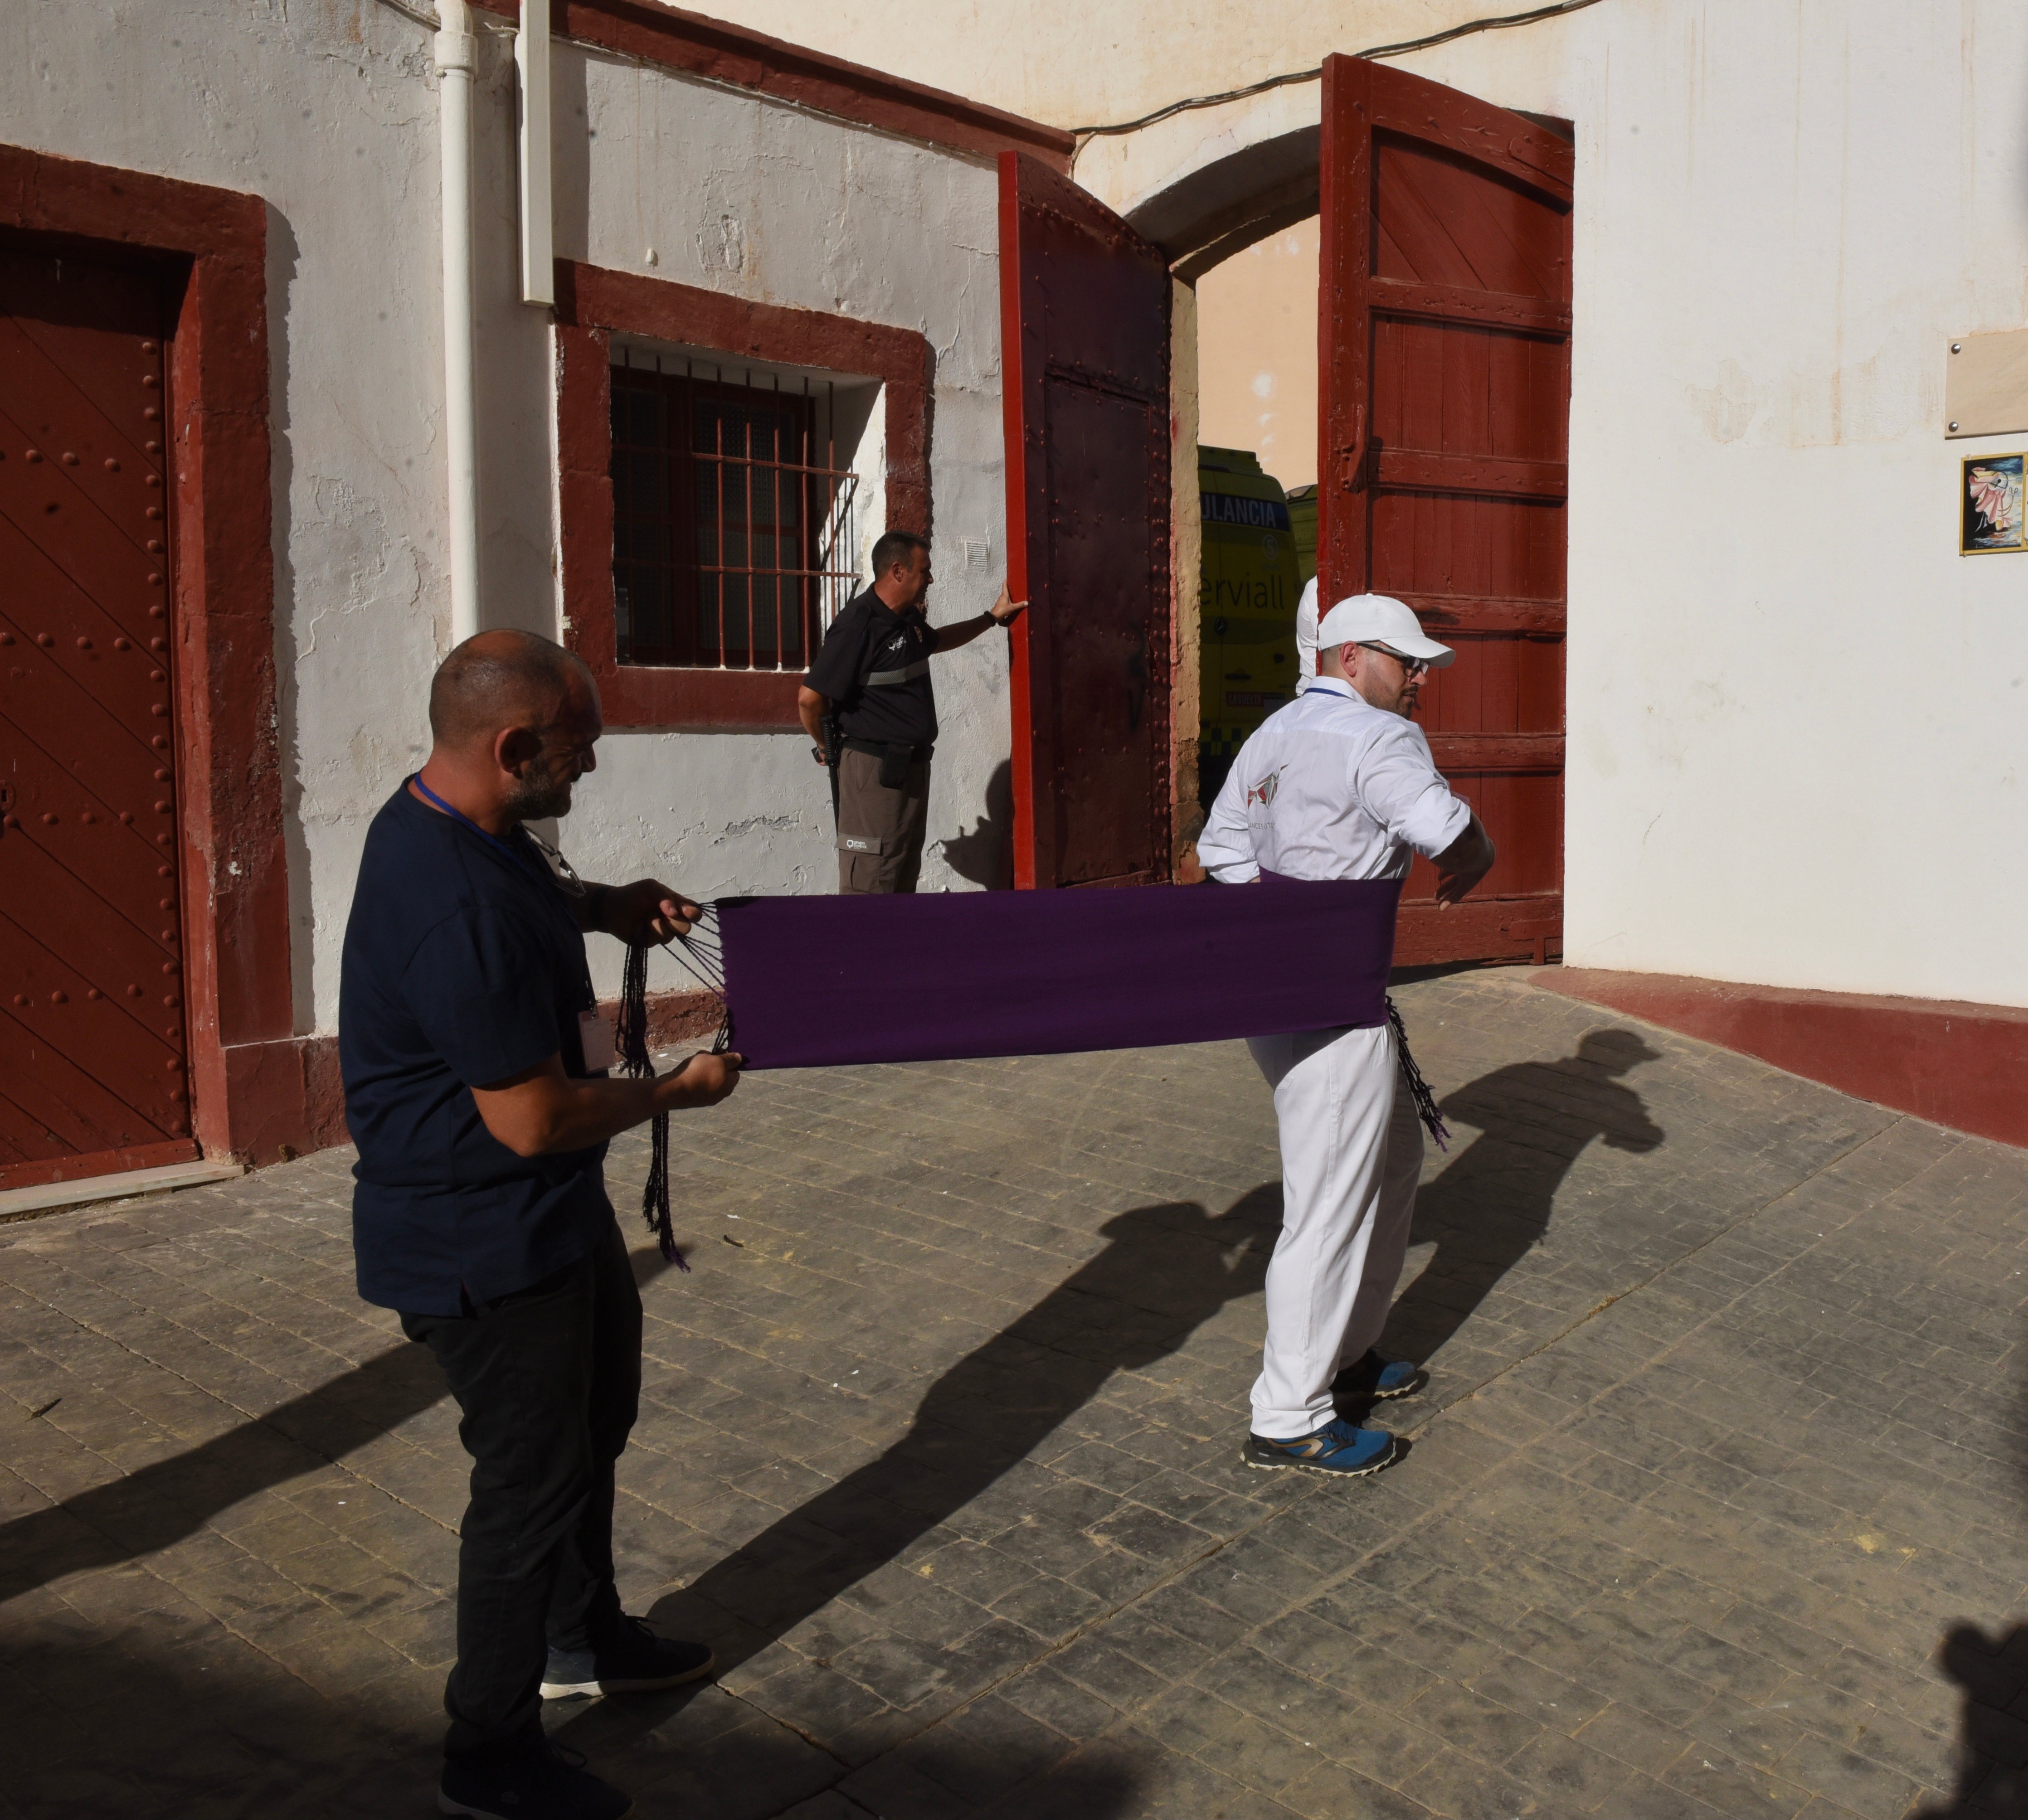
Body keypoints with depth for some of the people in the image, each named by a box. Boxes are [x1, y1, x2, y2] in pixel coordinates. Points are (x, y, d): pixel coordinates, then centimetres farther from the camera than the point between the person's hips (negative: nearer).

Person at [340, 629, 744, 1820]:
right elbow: (535, 1122, -29)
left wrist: (606, 905, 7)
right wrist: (678, 1091, -14)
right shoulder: (461, 914, -33)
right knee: (533, 1479, 5)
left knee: (595, 1412, 26)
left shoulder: (449, 821, 0)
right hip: (485, 1247, -11)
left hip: (552, 1215, 11)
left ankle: (583, 1637, 48)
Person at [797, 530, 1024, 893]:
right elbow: (810, 699, -22)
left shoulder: (909, 618, 9)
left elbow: (937, 640, 34)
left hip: (912, 764, 10)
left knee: (905, 875, 17)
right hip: (874, 768, -10)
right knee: (870, 881, -9)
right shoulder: (858, 626, -21)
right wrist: (827, 749, -6)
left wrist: (992, 617, 29)